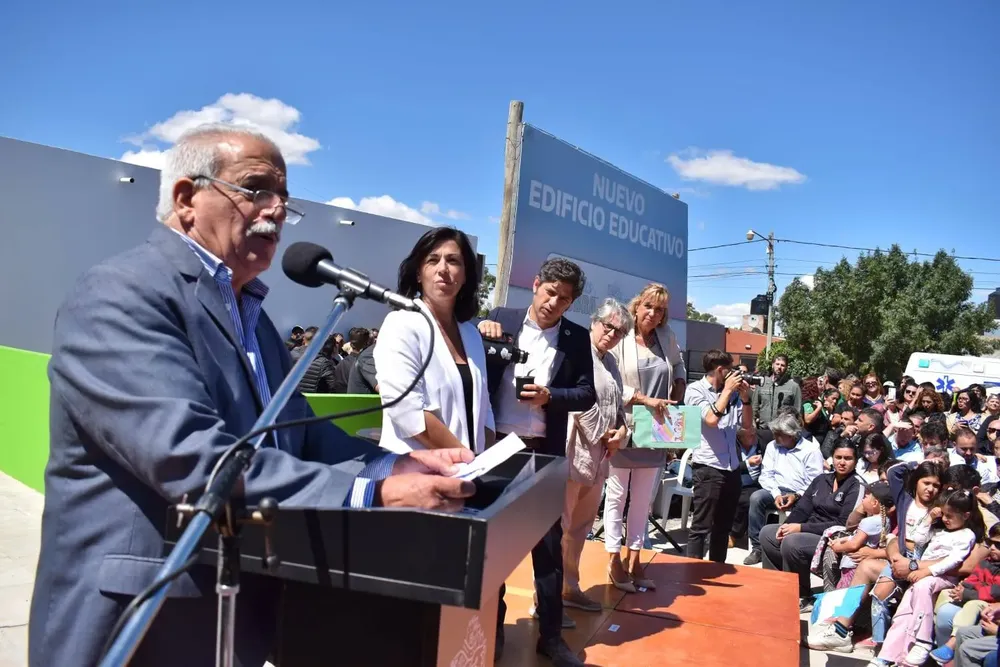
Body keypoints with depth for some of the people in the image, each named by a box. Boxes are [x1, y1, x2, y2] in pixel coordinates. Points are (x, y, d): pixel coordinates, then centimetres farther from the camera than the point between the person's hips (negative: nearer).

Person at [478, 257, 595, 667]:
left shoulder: (577, 338, 2)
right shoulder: (500, 319, 1)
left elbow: (587, 395, -1)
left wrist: (549, 395, -18)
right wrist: (479, 334, -18)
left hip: (544, 450, 0)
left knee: (548, 542, 8)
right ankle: (492, 625, 29)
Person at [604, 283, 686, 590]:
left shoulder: (667, 337, 5)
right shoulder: (620, 338, -10)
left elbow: (679, 365, 22)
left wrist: (678, 394, 5)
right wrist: (646, 399, -22)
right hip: (623, 427, -5)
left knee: (643, 499, 12)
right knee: (617, 495, 6)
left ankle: (634, 560, 22)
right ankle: (614, 561, 16)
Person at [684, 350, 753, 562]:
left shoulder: (731, 392, 9)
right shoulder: (695, 390, -5)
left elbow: (747, 424, 14)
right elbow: (711, 419, -19)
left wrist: (745, 398, 1)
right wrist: (727, 390, -9)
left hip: (731, 467, 6)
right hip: (707, 467, -6)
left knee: (724, 527, 15)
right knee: (701, 527, -3)